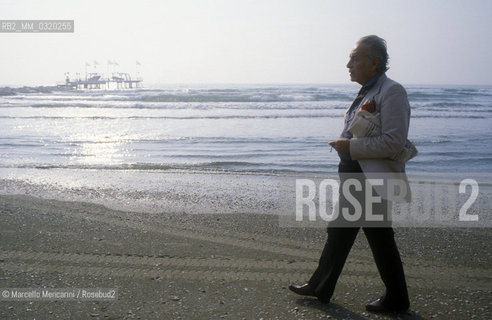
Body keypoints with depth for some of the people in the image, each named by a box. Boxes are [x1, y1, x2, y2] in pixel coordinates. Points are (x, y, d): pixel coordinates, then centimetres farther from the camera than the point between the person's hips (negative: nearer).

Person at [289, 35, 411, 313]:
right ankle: (321, 287, 30)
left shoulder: (392, 92, -15)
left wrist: (352, 147, -20)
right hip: (353, 176, 10)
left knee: (381, 240, 2)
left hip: (373, 180, -10)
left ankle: (396, 300, 19)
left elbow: (393, 142, -24)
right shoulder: (367, 92, 15)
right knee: (339, 232, 17)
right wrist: (345, 143, 11)